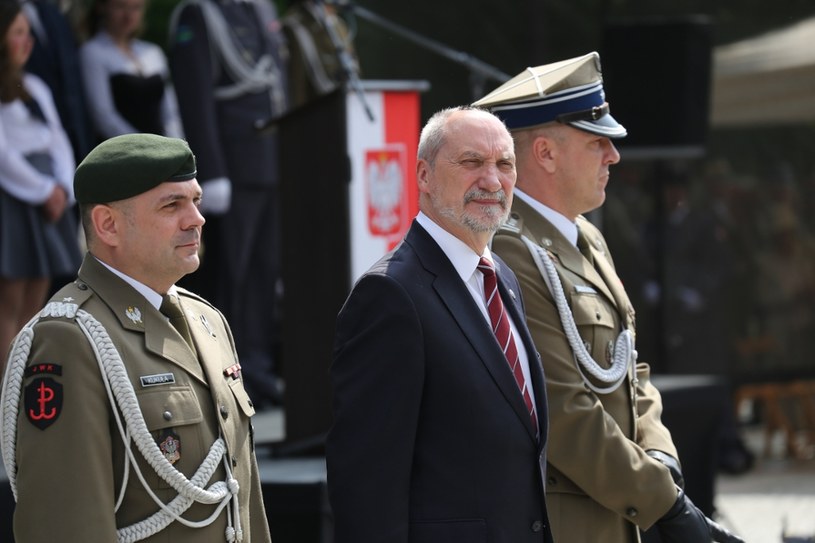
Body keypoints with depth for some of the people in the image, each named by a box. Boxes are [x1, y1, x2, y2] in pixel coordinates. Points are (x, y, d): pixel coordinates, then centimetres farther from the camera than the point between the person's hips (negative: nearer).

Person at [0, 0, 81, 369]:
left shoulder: (33, 87, 17)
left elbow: (58, 141, 15)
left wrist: (63, 188, -2)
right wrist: (44, 191, -10)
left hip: (46, 197, 8)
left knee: (35, 301, 7)